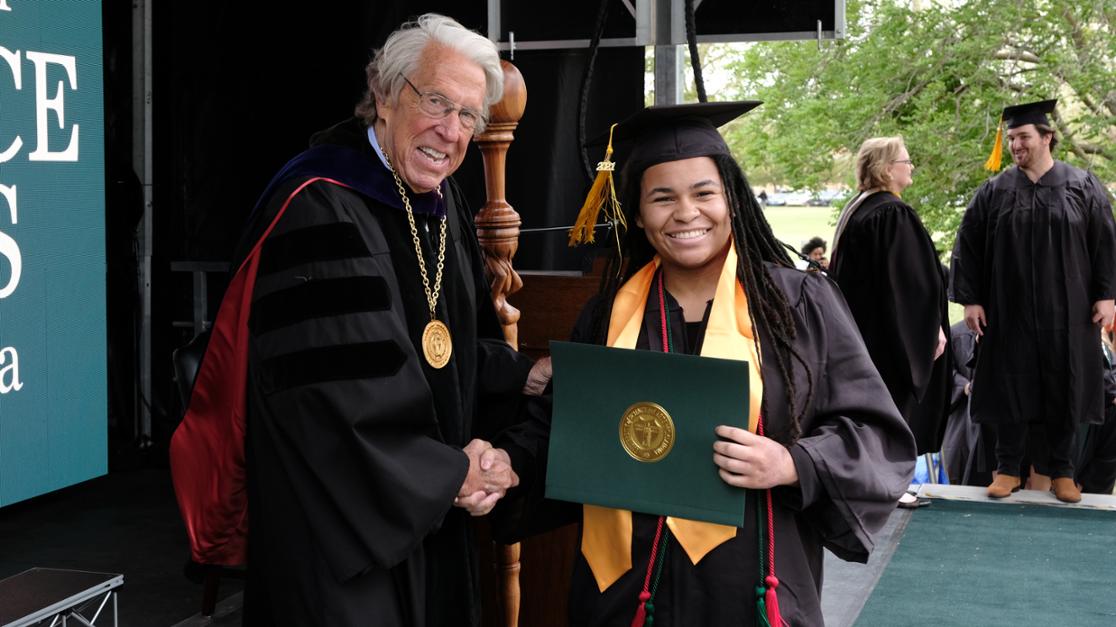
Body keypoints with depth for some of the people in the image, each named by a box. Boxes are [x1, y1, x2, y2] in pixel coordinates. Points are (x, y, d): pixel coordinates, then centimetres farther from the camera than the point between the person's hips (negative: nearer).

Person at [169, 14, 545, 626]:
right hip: (341, 521, -8)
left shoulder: (441, 199, 6)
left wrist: (526, 377, -3)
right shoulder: (320, 212, -22)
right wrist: (450, 475, -17)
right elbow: (336, 401, -26)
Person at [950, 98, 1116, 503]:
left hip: (1066, 312, 0)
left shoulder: (1082, 187, 1)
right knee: (1012, 386, 5)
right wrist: (970, 299, -4)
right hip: (1011, 311, 0)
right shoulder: (994, 192, 2)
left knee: (1062, 389, 6)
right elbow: (967, 246, 2)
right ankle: (1008, 468, 15)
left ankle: (1061, 470, 18)